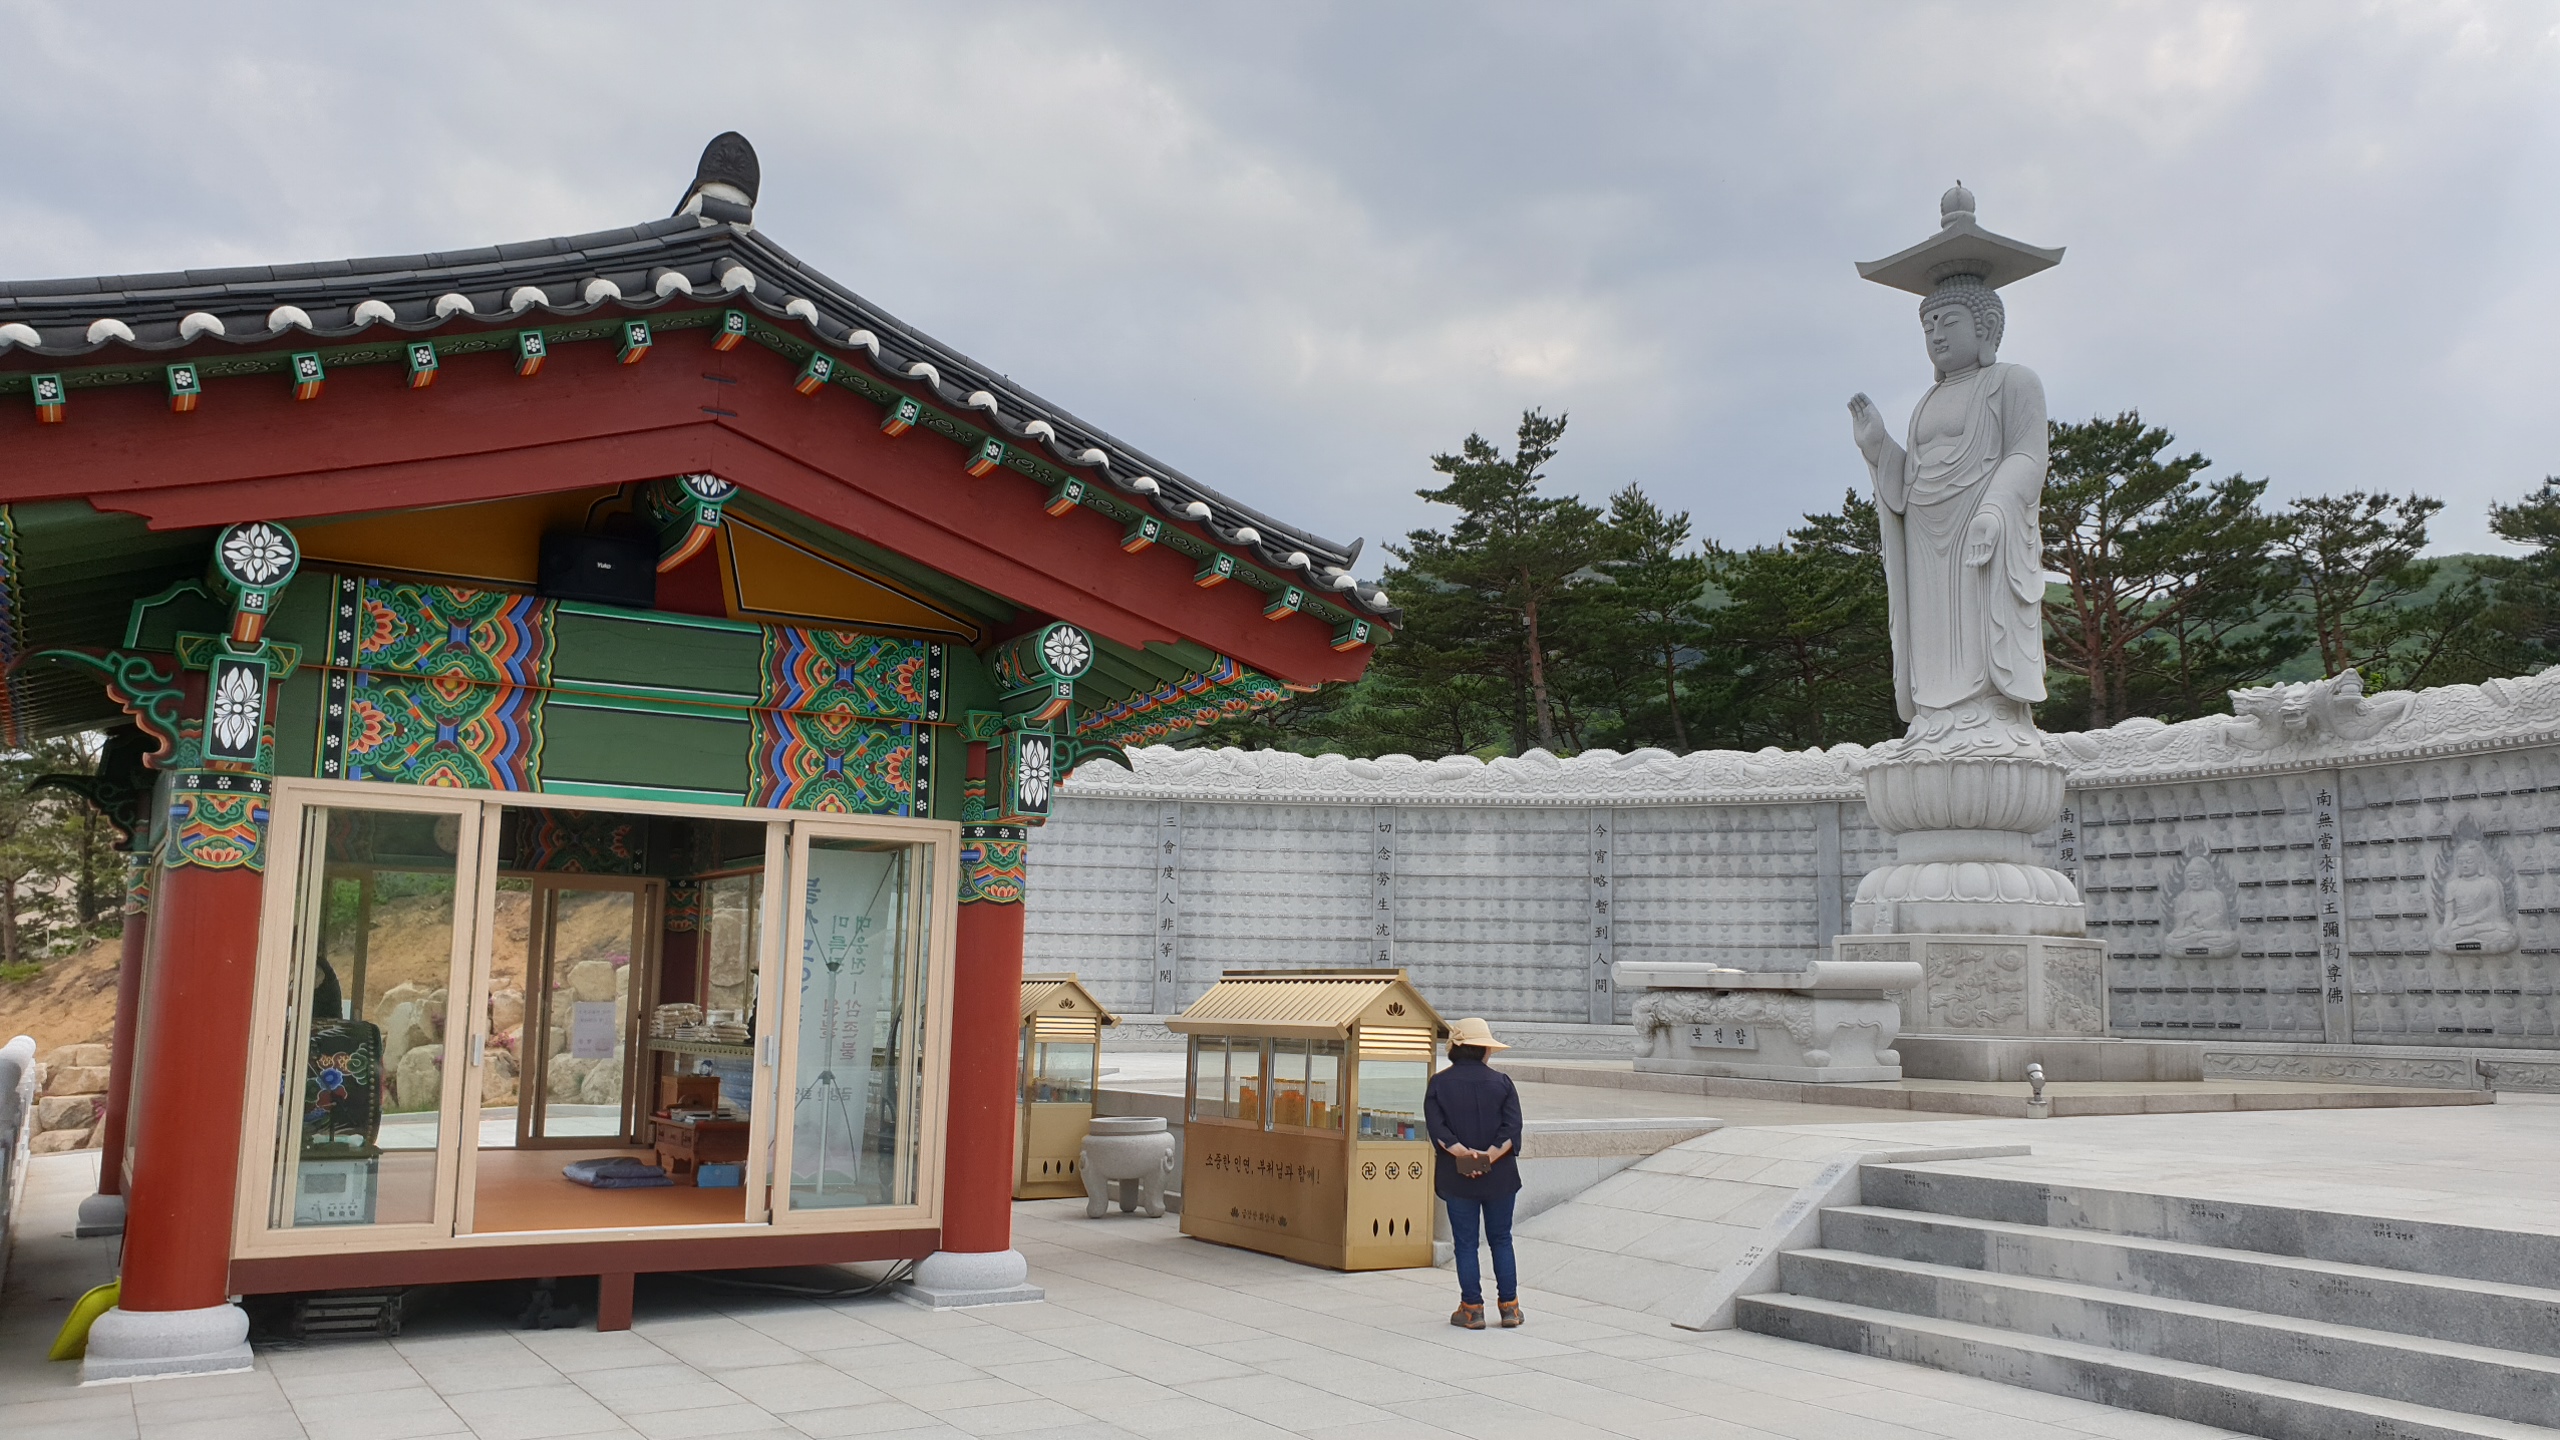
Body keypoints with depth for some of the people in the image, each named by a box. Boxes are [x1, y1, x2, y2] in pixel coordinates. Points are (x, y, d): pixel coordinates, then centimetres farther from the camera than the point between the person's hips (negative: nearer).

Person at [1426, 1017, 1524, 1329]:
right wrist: (1489, 1156, -16)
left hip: (1456, 1176, -1)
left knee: (1465, 1243, 6)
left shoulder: (1439, 1083, -1)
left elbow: (1436, 1128, -12)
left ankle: (1472, 1309, 8)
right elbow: (1512, 1127, -10)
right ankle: (1509, 1306, 13)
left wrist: (1463, 1154, -17)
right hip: (1499, 1175, 1)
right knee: (1501, 1240, 13)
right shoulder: (1501, 1082, 0)